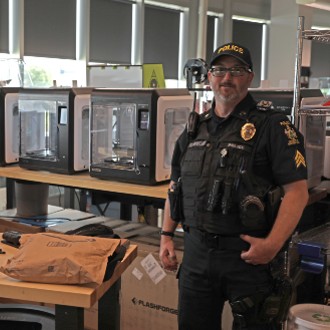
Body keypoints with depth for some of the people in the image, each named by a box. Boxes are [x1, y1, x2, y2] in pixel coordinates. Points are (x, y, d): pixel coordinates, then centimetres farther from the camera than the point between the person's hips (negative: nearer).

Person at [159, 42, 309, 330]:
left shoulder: (272, 126, -7)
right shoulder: (195, 128, 11)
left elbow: (297, 191, -13)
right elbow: (176, 186, 17)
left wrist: (273, 244, -23)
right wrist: (167, 235, 9)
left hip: (249, 253, -5)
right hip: (197, 250, 6)